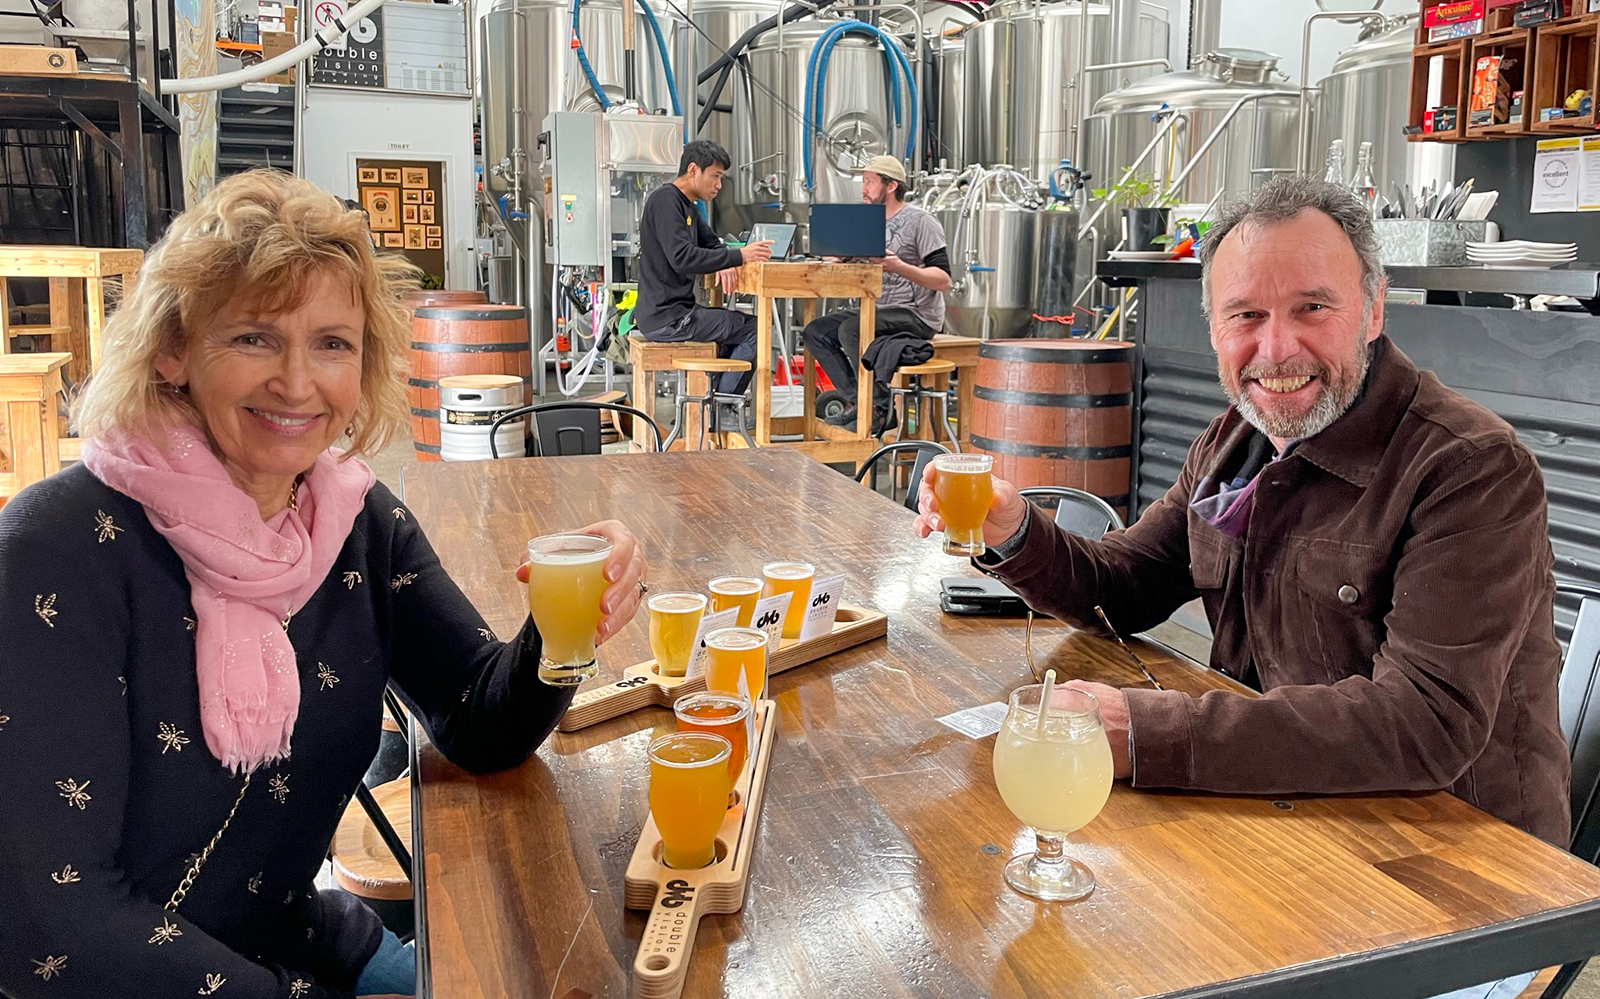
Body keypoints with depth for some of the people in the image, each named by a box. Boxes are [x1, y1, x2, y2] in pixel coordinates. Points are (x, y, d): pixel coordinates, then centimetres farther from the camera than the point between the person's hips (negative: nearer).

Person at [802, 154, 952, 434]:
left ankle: (880, 410, -20)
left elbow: (944, 281, -16)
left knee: (851, 329, -30)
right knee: (816, 330, -4)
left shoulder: (921, 222, -8)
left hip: (917, 315, -9)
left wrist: (900, 267, -28)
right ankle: (856, 401, -6)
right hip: (879, 310, 9)